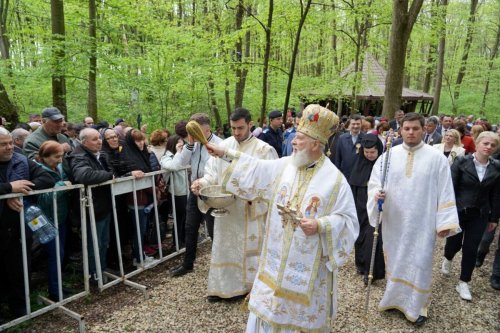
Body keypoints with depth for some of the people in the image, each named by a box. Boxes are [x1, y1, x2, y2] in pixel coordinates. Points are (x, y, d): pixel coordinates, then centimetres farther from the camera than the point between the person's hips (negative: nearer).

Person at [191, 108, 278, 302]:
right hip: (225, 209, 4)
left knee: (248, 248, 7)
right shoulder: (223, 146, 3)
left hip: (250, 211, -4)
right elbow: (212, 174, 4)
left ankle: (245, 285, 25)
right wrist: (202, 183, -16)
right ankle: (222, 286, 28)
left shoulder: (263, 150, -9)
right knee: (224, 247, 12)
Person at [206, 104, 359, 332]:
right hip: (278, 259, 4)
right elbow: (256, 169, 11)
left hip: (309, 264, -4)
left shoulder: (334, 179, -14)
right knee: (271, 306, 17)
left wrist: (320, 225, -25)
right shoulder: (284, 165, 0)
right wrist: (225, 153, 10)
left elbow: (348, 220, -11)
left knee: (304, 313, 15)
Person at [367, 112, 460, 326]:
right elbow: (374, 182, 2)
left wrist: (445, 222, -7)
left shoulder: (437, 158, -5)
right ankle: (394, 298, 34)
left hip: (422, 223, -2)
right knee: (394, 260, 14)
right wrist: (377, 193, -21)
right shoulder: (388, 155, -1)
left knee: (419, 263, 5)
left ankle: (417, 305, 25)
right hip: (394, 221, 2)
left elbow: (445, 192, -3)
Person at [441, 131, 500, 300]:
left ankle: (463, 283, 19)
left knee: (471, 249, 4)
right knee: (454, 243, 8)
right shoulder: (461, 162, -9)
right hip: (458, 211, -2)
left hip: (479, 214, 2)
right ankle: (447, 259, 44)